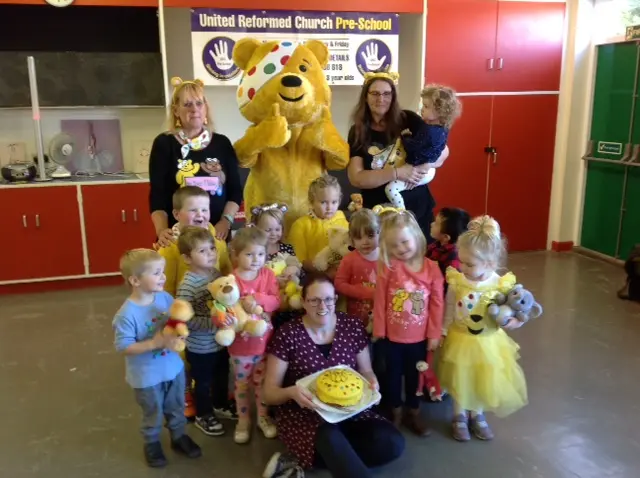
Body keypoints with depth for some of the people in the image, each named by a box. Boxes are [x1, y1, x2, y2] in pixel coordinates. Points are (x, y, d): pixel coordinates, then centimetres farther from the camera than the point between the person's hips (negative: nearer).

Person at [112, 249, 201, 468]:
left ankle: (179, 437, 48)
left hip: (173, 367, 5)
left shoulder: (166, 298, -11)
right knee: (153, 415, 19)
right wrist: (154, 343, -31)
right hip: (147, 376, -4)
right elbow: (123, 347, -24)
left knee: (176, 409, 24)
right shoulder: (127, 314, -26)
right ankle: (152, 444, 45)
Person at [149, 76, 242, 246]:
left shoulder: (222, 143, 6)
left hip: (216, 233, 2)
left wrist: (226, 220, -8)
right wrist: (161, 230, -19)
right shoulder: (164, 144, 0)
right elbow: (157, 194, -5)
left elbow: (235, 189, 7)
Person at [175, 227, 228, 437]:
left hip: (221, 341, 6)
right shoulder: (187, 285, -26)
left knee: (222, 376, 26)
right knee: (203, 381, 16)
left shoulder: (217, 273, -5)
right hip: (200, 346, -6)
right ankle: (203, 416, 39)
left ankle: (221, 404, 51)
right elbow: (187, 319, -29)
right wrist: (214, 323, -32)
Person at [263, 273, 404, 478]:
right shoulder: (287, 334, -9)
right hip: (302, 414, -6)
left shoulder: (353, 326, -1)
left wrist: (371, 384, -12)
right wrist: (291, 392, -28)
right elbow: (269, 393, -5)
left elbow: (366, 371, 12)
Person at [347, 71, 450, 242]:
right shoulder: (357, 132, -3)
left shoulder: (408, 120, -3)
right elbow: (356, 178, -13)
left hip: (418, 208, 1)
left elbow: (443, 150, -1)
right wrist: (397, 173, -22)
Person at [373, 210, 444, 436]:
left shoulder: (432, 268, -10)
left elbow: (437, 304, -4)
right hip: (392, 336, -1)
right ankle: (395, 413, 37)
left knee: (414, 376, 19)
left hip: (420, 337, 1)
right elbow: (380, 301, -8)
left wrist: (434, 334, -3)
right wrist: (378, 330, -5)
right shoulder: (388, 267, -15)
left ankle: (413, 412, 39)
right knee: (393, 375, 17)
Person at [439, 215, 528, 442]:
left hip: (488, 343, 0)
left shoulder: (501, 285, -17)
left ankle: (477, 415, 44)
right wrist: (443, 333, -1)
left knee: (484, 381, 18)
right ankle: (460, 416, 40)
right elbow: (449, 310, -4)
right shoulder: (456, 282, -16)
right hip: (460, 341, 0)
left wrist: (513, 321, -26)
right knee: (460, 381, 16)